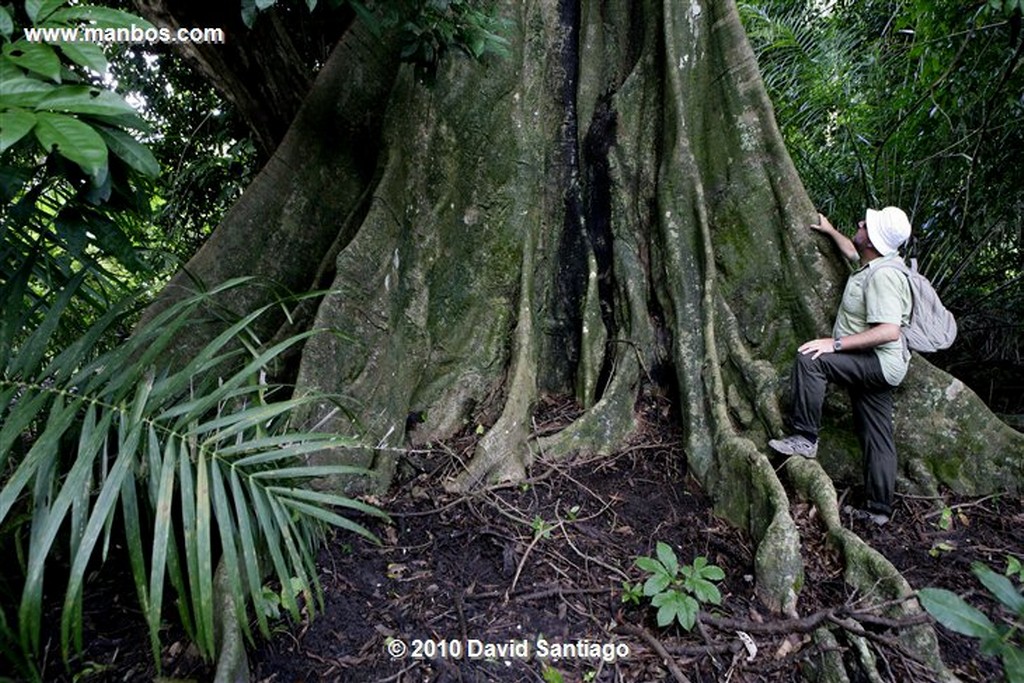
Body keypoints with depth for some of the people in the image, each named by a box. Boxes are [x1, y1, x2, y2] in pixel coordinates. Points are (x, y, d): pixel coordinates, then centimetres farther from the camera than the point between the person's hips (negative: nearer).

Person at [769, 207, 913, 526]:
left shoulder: (883, 275, -21)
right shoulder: (874, 262, 9)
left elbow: (890, 331, -30)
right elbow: (853, 252, 36)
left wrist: (835, 343, -31)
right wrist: (830, 231, 39)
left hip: (879, 362, -10)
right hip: (871, 366, 10)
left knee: (809, 359, -27)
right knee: (876, 436, 12)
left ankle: (805, 438, -19)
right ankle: (878, 508, 20)